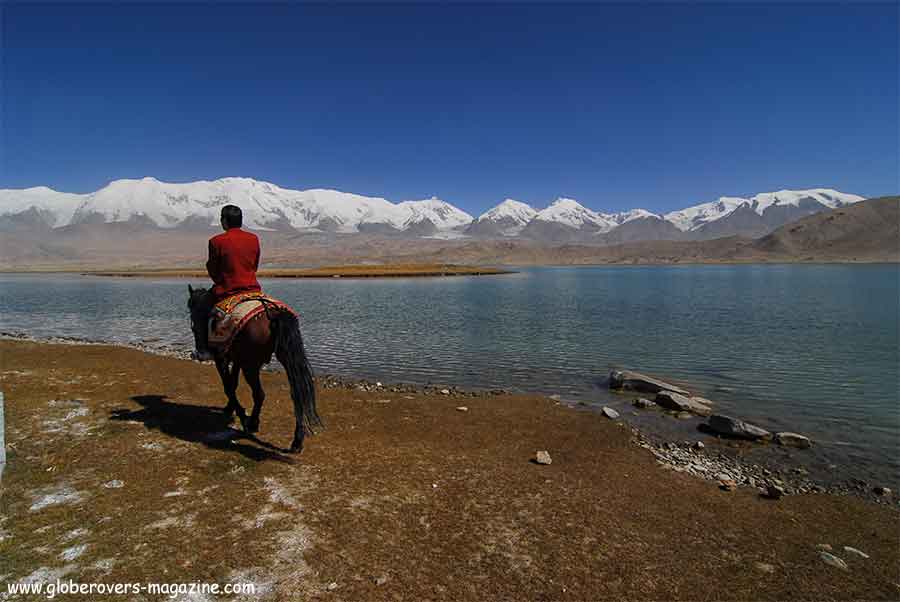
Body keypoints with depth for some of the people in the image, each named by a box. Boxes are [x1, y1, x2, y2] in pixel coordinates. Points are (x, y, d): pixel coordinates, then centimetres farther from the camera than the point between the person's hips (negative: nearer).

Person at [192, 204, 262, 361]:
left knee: (202, 308, 19)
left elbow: (212, 270, -1)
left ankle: (204, 350, 19)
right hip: (252, 288, 4)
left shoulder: (216, 241, -10)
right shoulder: (254, 239, 2)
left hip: (226, 291, -4)